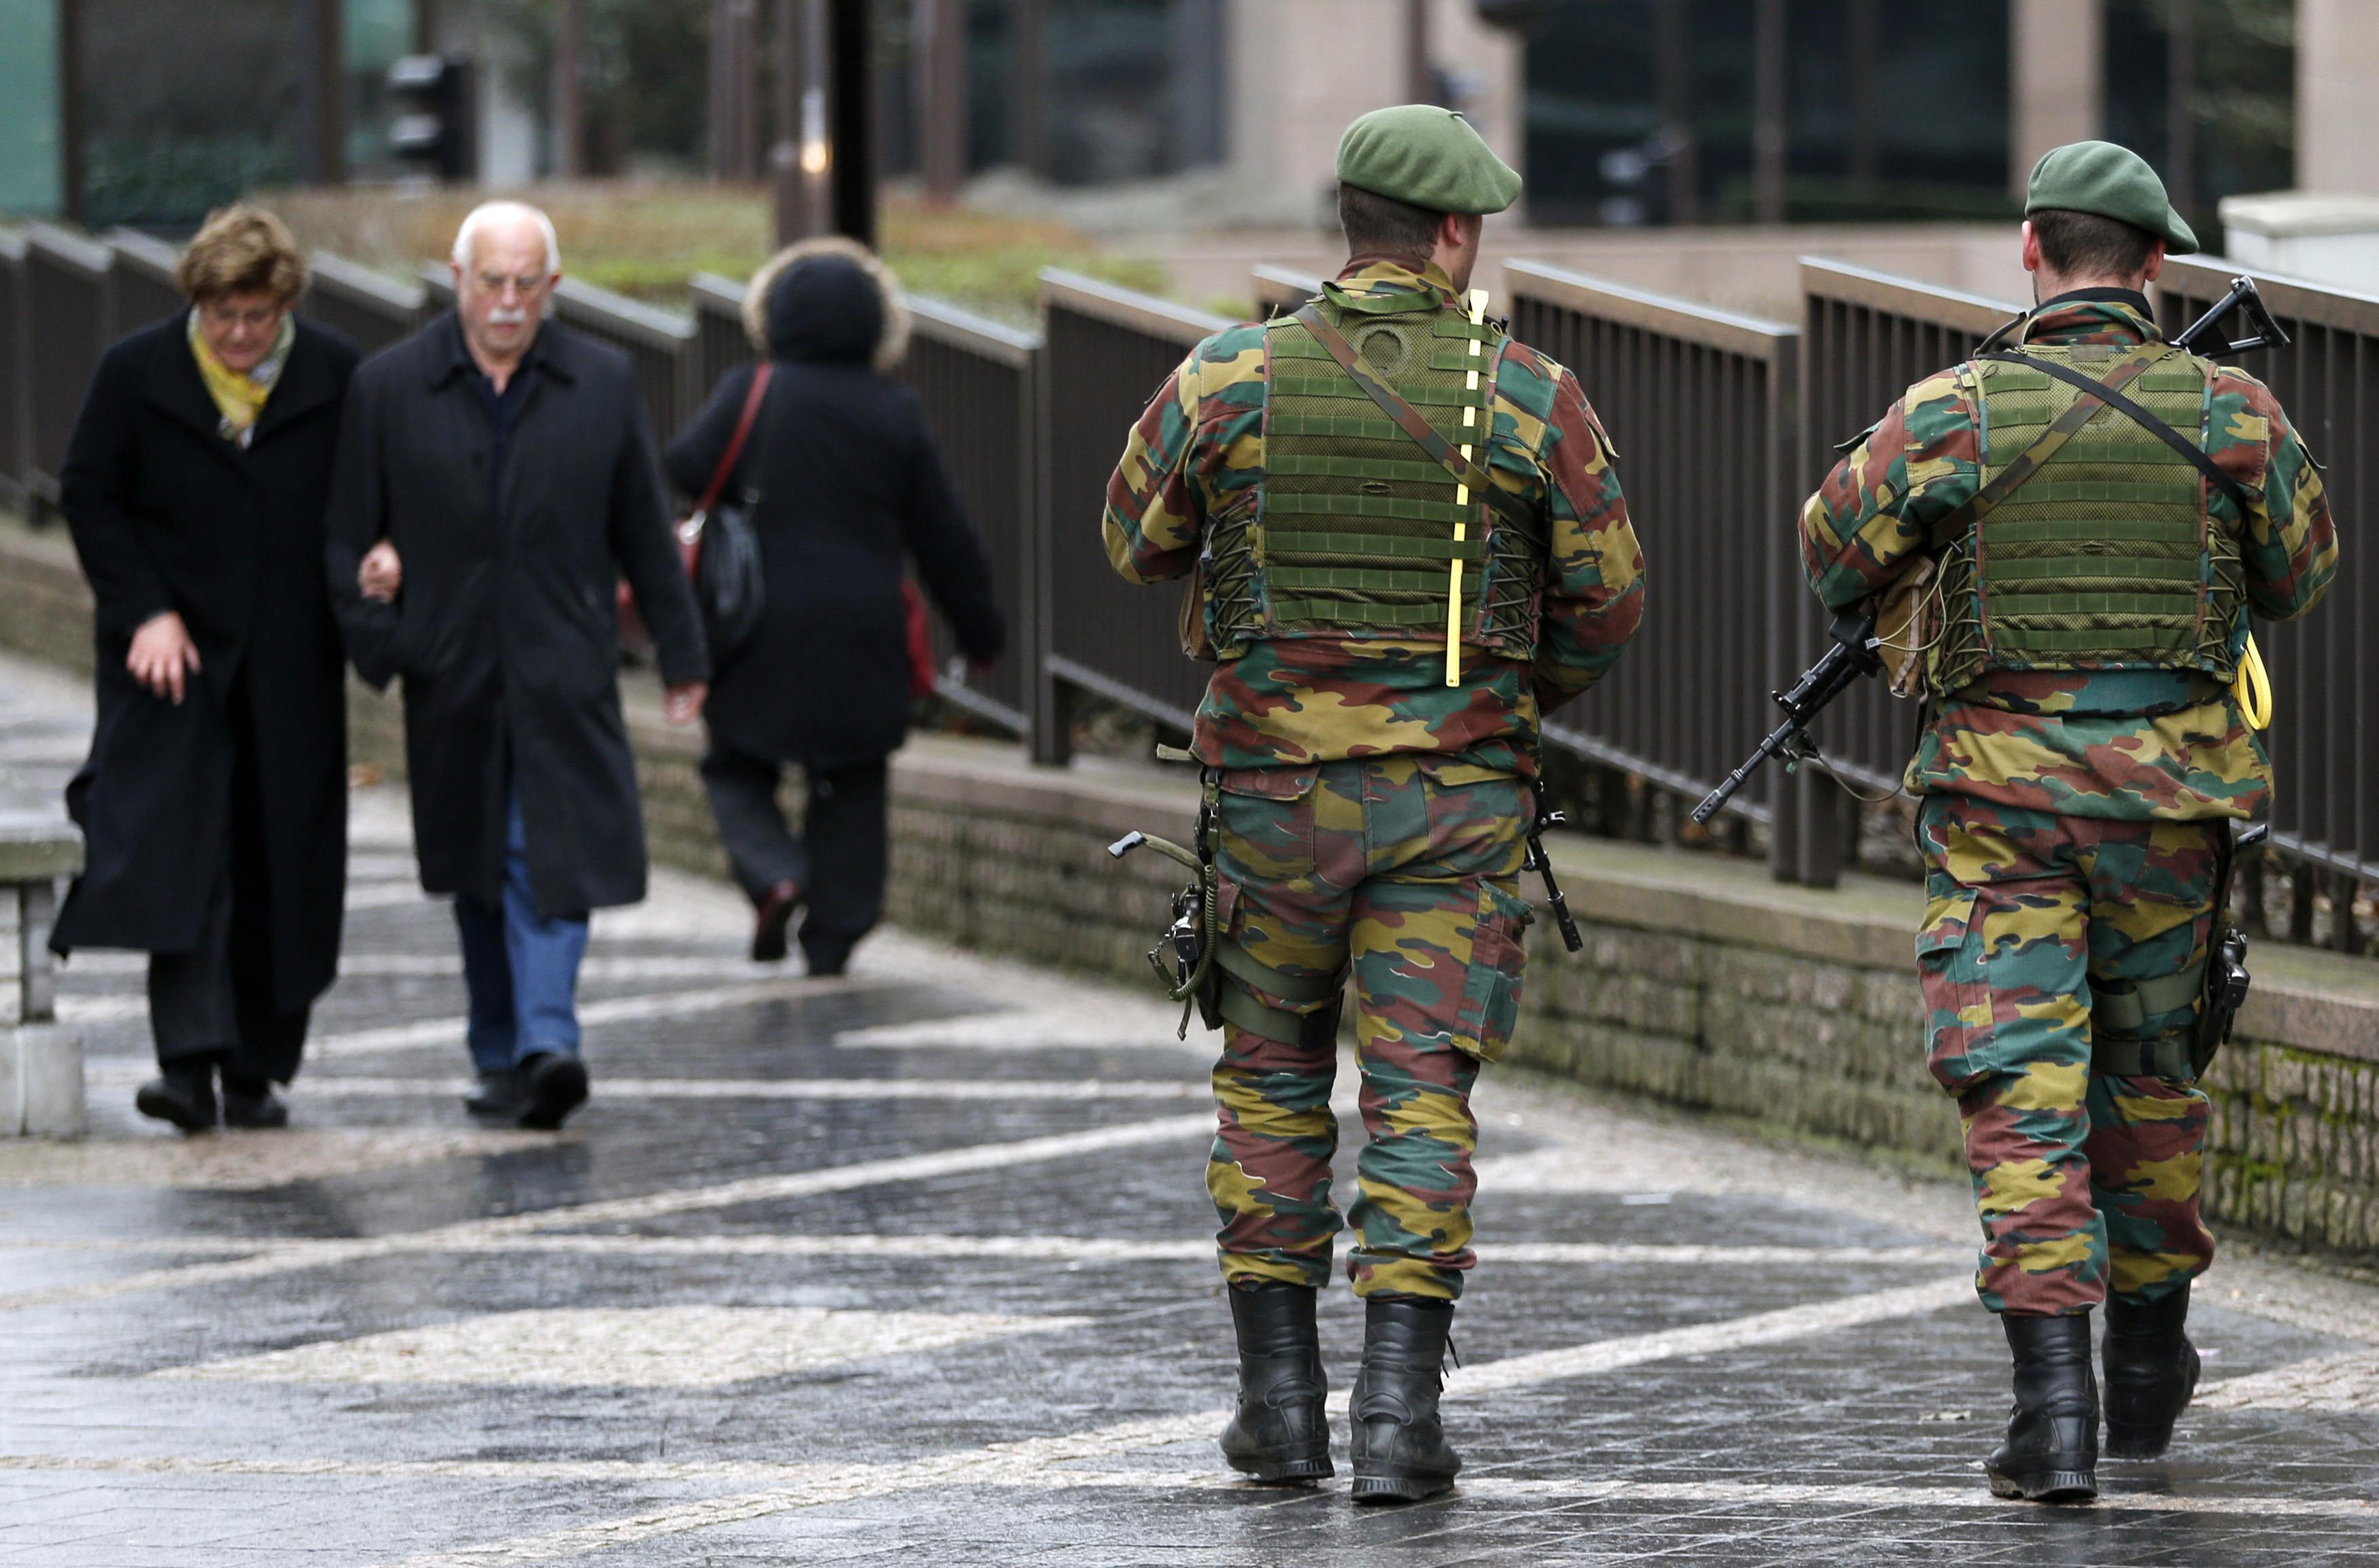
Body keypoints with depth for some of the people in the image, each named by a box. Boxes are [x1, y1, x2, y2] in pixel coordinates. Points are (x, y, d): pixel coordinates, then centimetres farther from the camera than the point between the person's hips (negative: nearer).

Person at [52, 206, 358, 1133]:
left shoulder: (335, 378, 1)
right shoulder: (137, 373, -2)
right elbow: (88, 496, 1)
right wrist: (146, 612, -8)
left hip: (290, 668, 2)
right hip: (174, 649, -2)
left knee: (279, 866, 3)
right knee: (176, 851, -14)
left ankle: (255, 1072, 12)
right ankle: (190, 1059, -20)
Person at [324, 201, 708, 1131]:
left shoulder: (602, 385, 5)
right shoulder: (389, 388, 1)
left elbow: (643, 532, 10)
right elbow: (348, 531, 3)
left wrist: (682, 656, 12)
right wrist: (373, 638, -10)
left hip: (563, 671, -1)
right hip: (451, 679, 1)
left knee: (551, 858, -13)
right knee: (479, 873, 11)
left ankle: (545, 1044, -21)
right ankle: (501, 1053, 21)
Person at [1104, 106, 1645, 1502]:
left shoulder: (1233, 380, -4)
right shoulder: (1529, 398, -6)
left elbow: (1139, 538, 11)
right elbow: (1607, 601, 2)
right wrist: (1531, 692, 22)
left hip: (1276, 792, 1)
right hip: (1454, 798, -1)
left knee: (1273, 1083, 15)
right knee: (1421, 1091, 0)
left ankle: (1279, 1390, 14)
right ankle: (1399, 1406, -9)